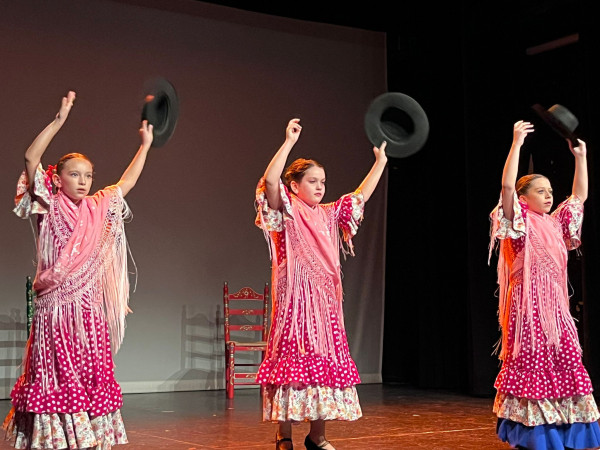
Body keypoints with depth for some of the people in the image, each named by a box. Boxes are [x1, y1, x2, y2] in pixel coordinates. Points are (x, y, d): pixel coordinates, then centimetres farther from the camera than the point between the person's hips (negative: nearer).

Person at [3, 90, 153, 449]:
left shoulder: (99, 208, 12)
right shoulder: (50, 206, 0)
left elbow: (127, 182, 25)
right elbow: (32, 158, -10)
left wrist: (146, 145, 26)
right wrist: (60, 120, -12)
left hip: (90, 308, 4)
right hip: (56, 306, -4)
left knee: (91, 375, 5)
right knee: (56, 374, -3)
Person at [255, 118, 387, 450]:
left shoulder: (329, 214, 16)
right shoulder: (286, 212, -2)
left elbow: (362, 195, 25)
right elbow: (270, 180, -20)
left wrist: (380, 160, 24)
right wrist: (289, 142, -19)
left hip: (325, 299, 6)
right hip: (295, 298, -6)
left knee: (324, 358, 7)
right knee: (293, 358, -5)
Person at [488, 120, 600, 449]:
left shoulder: (555, 223, 15)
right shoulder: (520, 221, -3)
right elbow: (507, 185, -18)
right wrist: (517, 143, -18)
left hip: (555, 304, 7)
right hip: (528, 302, -7)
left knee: (564, 363, 5)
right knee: (530, 363, -5)